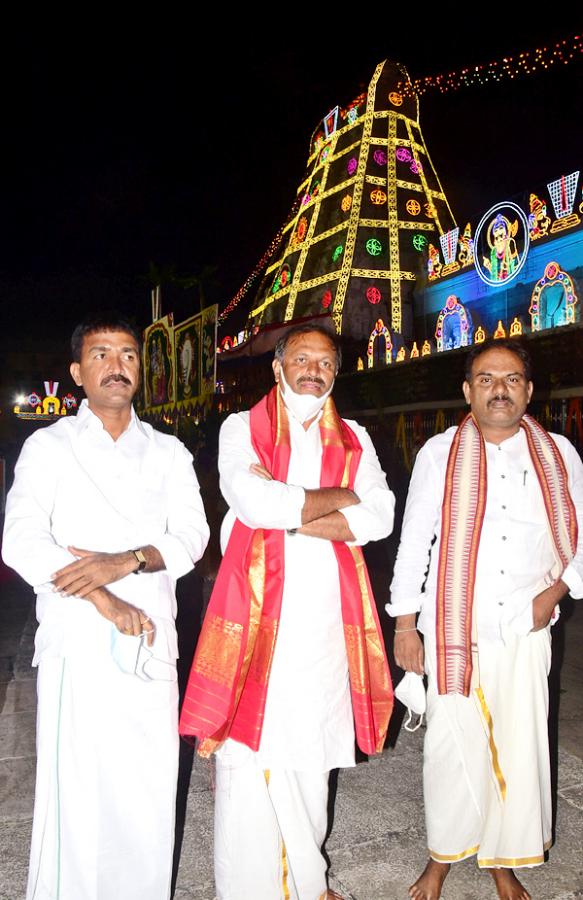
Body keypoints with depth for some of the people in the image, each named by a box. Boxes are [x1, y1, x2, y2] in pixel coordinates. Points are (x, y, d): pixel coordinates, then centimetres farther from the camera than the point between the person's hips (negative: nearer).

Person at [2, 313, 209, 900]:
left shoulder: (169, 452, 13)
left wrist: (126, 560, -16)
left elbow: (191, 536, 2)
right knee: (75, 787, 0)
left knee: (150, 787, 5)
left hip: (152, 640, 2)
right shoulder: (50, 445, 6)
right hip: (77, 639, -2)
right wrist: (105, 601, -15)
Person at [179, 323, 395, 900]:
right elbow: (254, 502, -16)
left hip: (327, 615, 3)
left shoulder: (353, 440, 12)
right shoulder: (242, 429, 3)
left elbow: (380, 517, -2)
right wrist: (342, 495, -6)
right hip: (256, 612, -3)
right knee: (249, 756, 0)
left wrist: (289, 516, -11)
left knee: (311, 751, 13)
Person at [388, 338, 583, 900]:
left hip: (525, 630, 2)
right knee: (453, 745, 5)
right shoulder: (439, 453, 0)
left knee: (520, 747, 7)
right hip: (452, 629, -1)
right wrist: (404, 626, 1)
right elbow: (413, 543, 2)